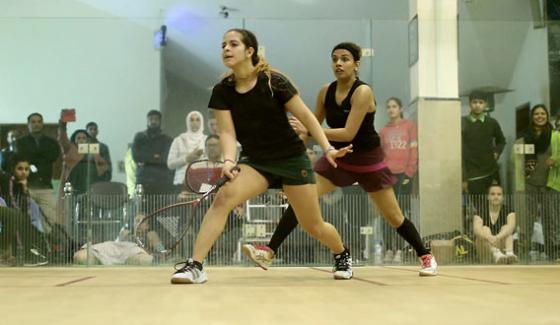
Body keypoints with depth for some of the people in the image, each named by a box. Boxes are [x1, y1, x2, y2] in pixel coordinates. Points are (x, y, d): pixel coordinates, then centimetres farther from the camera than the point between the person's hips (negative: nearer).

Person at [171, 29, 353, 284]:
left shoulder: (273, 82, -14)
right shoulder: (222, 91, -6)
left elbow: (306, 116, -7)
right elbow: (227, 132, -10)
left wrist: (327, 148, -13)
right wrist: (229, 160, -30)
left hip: (291, 159, -2)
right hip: (255, 161, 2)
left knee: (313, 226, 5)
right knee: (224, 197, -27)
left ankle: (342, 254, 38)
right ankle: (195, 266, -28)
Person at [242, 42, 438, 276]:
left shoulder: (363, 92, -21)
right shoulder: (326, 92, -5)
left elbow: (348, 134, -28)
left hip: (368, 160, -4)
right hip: (338, 157, 4)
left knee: (393, 216, 5)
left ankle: (425, 255, 26)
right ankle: (270, 252, -15)